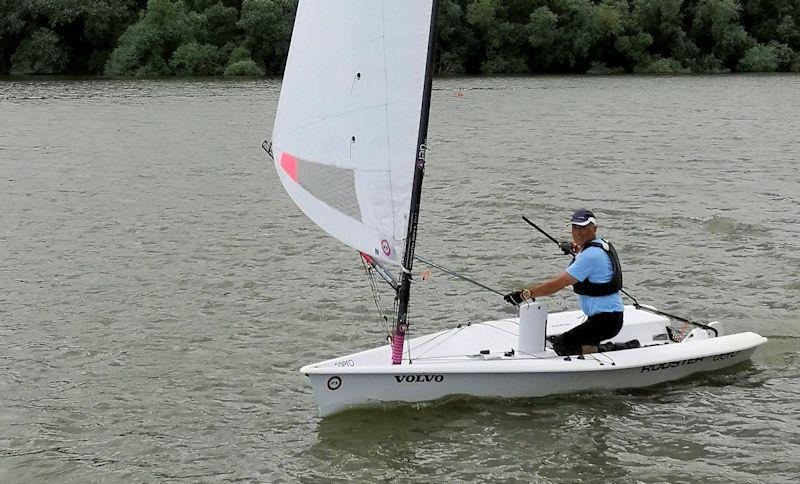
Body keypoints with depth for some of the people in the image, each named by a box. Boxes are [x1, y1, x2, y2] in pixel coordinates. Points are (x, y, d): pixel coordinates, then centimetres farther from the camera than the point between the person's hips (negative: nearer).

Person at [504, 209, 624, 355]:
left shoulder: (590, 255, -19)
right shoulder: (603, 245, 10)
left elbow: (559, 284, -22)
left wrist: (525, 294, -20)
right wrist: (576, 249, 47)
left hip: (606, 320, -10)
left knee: (560, 344, -16)